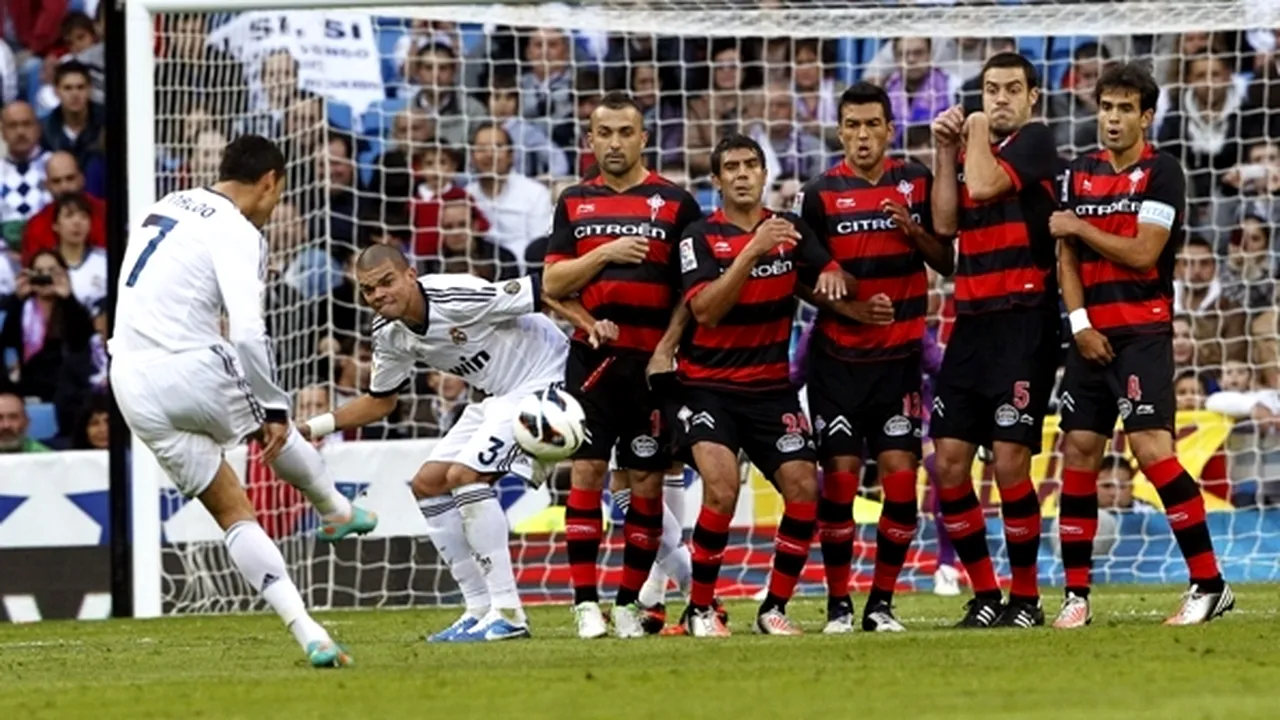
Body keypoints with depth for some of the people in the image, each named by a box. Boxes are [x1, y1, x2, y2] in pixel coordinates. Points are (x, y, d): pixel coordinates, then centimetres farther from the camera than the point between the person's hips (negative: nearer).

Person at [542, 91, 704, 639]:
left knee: (646, 481, 0)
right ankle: (586, 603, -5)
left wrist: (667, 349, -8)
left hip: (650, 363, -1)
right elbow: (552, 284, 5)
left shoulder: (675, 204, 3)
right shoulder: (575, 202, 11)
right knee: (586, 472, -7)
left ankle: (628, 603, 8)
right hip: (591, 360, 1)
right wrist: (606, 253, -10)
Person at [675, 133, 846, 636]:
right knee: (722, 486, -24)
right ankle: (700, 609, -9)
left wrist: (832, 278, -17)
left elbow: (831, 275, 8)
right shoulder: (701, 237, -6)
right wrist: (752, 250, -26)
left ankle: (775, 606, 5)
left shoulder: (791, 230, 6)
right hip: (709, 386, -4)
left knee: (804, 487, -11)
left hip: (772, 387, 4)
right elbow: (705, 310, -18)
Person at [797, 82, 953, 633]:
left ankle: (882, 602, 4)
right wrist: (853, 307, -16)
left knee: (901, 475, -7)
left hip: (899, 357, 1)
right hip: (838, 357, -1)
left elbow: (946, 263, 6)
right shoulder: (821, 194, -1)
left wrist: (912, 230, -13)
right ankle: (838, 603, 4)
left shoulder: (915, 183, 4)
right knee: (840, 477, -5)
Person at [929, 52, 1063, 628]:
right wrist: (945, 150, 3)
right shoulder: (969, 147, 17)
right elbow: (945, 223, 6)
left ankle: (1025, 597, 2)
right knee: (949, 461, 1)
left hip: (1023, 320, -7)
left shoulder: (1035, 141, -2)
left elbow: (985, 186, -18)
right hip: (971, 321, 7)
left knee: (1010, 462, -10)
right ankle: (985, 595, 10)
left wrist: (978, 130, -1)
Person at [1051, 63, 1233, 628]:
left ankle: (1209, 585, -12)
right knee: (1078, 453, 2)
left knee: (1152, 449, -16)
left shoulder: (1161, 173, -4)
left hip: (1143, 332, -6)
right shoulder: (1080, 174, 13)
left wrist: (1079, 227, -3)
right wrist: (1080, 324, -2)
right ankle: (1076, 595, 8)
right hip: (1093, 336, 6)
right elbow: (1067, 258, 11)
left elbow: (1142, 253, -13)